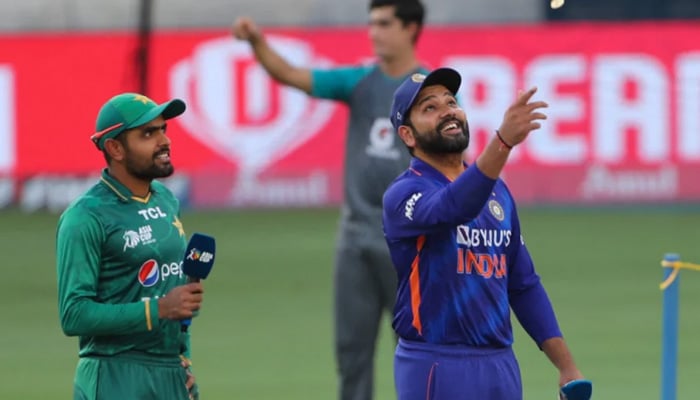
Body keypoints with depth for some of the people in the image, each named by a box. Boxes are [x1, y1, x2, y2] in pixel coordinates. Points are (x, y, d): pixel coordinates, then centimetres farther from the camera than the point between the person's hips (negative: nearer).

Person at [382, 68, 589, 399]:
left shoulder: (496, 191, 15)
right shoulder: (403, 195, -8)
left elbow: (524, 285, 18)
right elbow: (453, 208, -32)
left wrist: (567, 367, 11)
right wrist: (503, 141, -47)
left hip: (502, 368, 7)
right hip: (437, 370, -7)